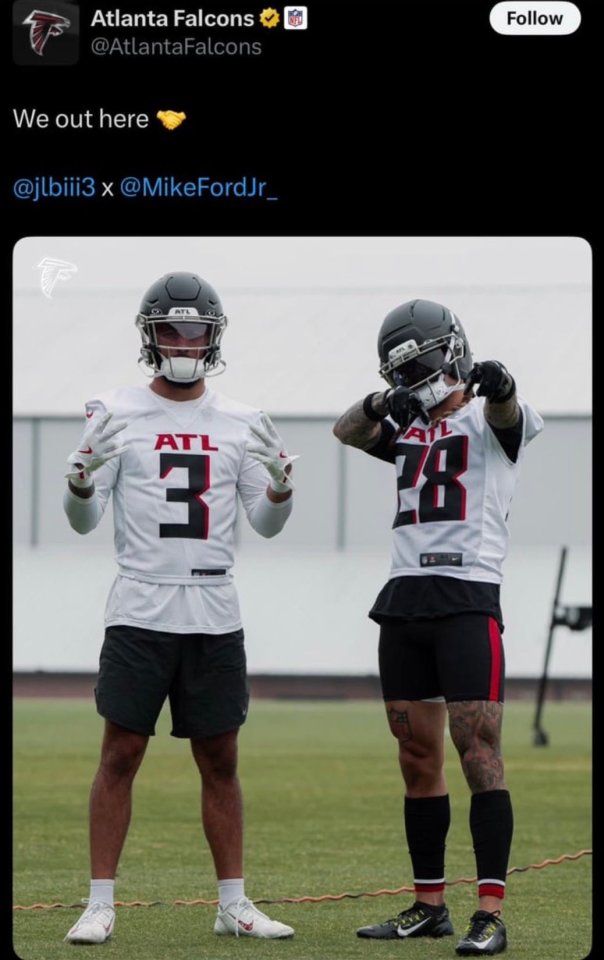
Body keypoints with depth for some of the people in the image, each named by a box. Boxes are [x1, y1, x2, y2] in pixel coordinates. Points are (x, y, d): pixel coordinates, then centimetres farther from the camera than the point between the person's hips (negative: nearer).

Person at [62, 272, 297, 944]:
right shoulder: (118, 414, 1)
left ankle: (233, 904, 14)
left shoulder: (239, 424, 9)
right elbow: (83, 520, -3)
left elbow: (266, 524, 7)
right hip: (139, 611, -3)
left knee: (220, 760, 8)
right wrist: (82, 477, -25)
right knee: (121, 755, -2)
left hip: (215, 616, 3)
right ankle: (100, 905, 1)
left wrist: (281, 484, -14)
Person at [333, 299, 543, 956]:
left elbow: (505, 412, -21)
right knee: (417, 759, 9)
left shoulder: (488, 420, 2)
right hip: (403, 601, 7)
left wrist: (497, 385, -46)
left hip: (467, 599, -7)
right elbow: (347, 431, 7)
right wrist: (382, 404, -15)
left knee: (478, 753, -12)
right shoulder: (409, 430, 21)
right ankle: (429, 906, 16)